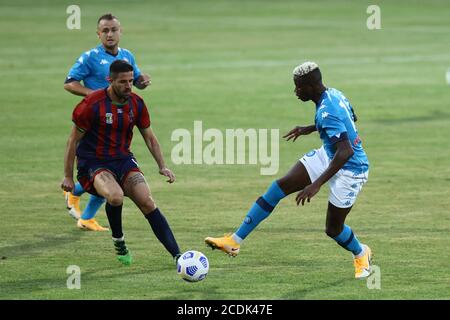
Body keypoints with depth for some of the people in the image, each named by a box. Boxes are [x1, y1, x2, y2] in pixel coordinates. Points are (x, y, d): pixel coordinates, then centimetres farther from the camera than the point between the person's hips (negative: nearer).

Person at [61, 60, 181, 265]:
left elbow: (149, 137, 15)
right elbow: (74, 139, -6)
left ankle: (177, 255, -17)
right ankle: (118, 241, -6)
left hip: (123, 160, 4)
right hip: (93, 162, -4)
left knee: (147, 202, -16)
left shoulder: (136, 104, 1)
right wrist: (68, 176, -5)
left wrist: (162, 166, 4)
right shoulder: (92, 104, -15)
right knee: (116, 196, -34)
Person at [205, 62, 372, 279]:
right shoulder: (334, 94, -2)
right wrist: (309, 129, 21)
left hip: (349, 169, -9)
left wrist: (317, 184, -42)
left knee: (333, 228, 0)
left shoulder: (327, 112, -31)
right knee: (280, 186, -5)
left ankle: (361, 255, 36)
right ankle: (235, 240, -5)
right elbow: (347, 120, 18)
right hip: (328, 156, 9)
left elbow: (346, 151, -40)